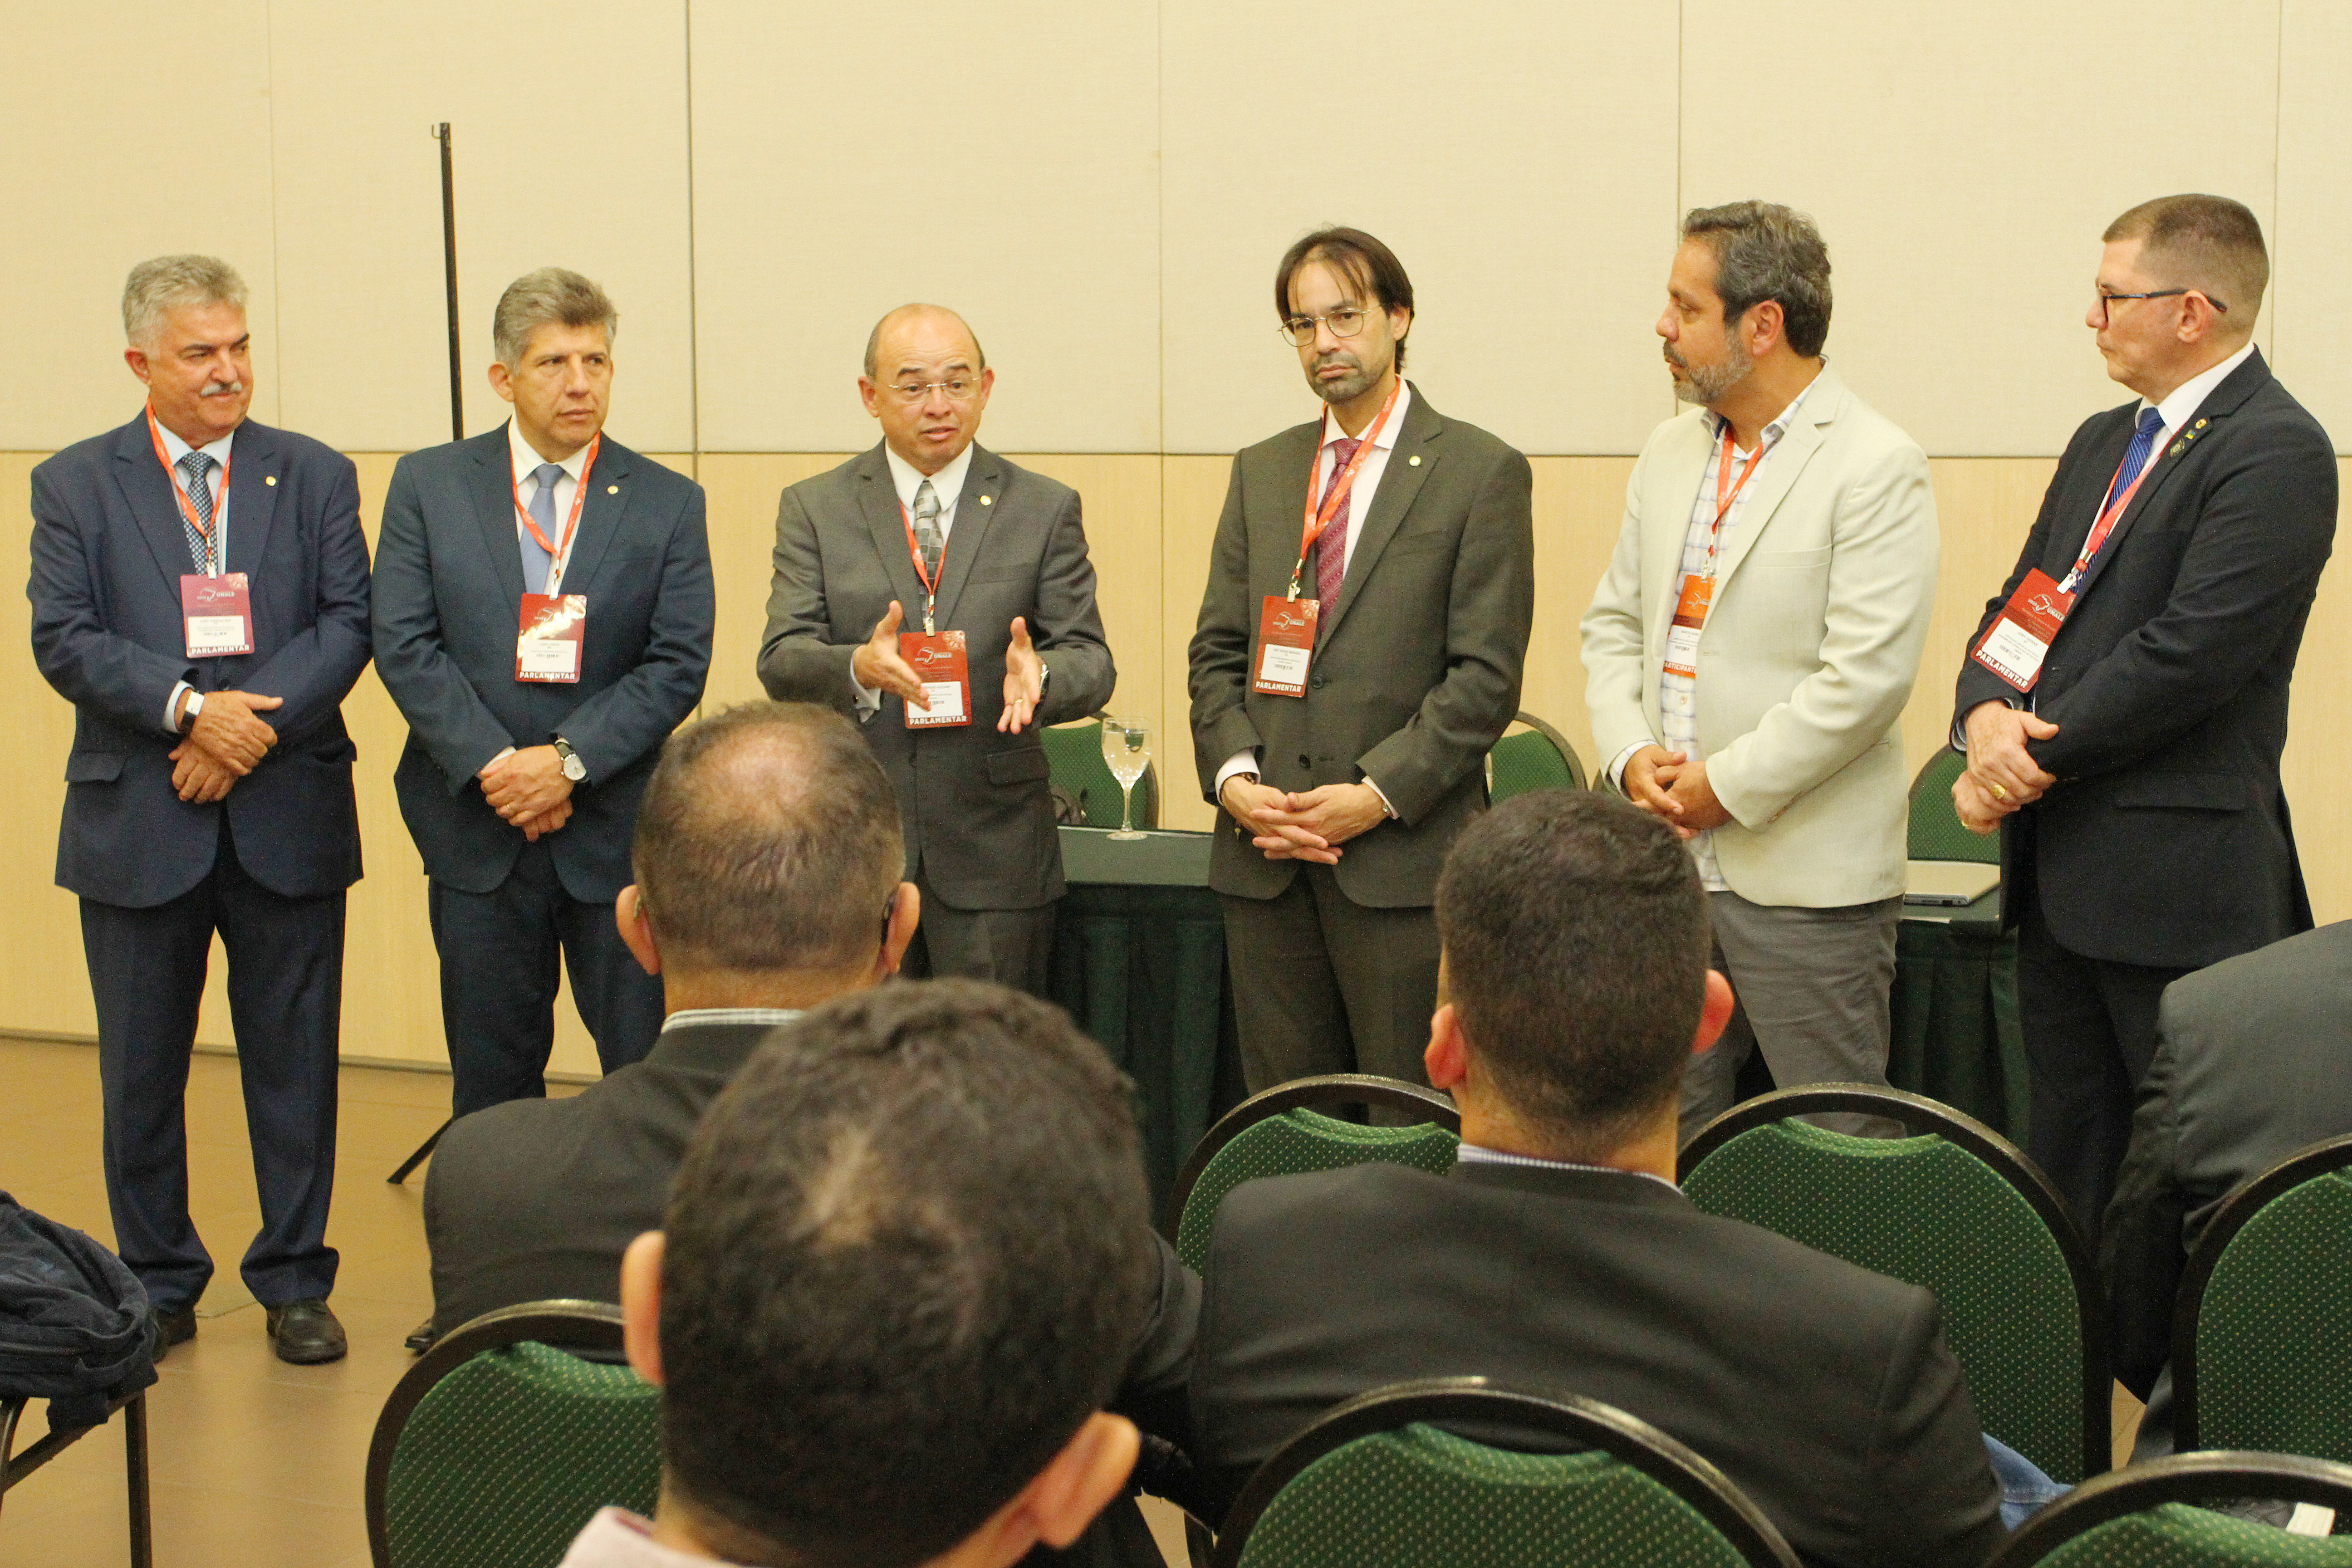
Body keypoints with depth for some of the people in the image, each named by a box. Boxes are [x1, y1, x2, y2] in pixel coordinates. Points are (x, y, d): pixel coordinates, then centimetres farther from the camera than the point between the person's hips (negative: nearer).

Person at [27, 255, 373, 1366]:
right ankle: (157, 1286, 22)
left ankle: (294, 1283, 18)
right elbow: (62, 639, -5)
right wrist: (190, 707, -18)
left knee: (295, 1064, 5)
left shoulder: (316, 476, 7)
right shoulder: (74, 485, 5)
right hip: (136, 822, 0)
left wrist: (256, 724, -14)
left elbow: (349, 623, -1)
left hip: (288, 820, 1)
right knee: (141, 1071, 8)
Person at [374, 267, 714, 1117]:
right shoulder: (428, 484, 5)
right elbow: (405, 646, -3)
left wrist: (570, 761, -15)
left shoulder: (668, 504, 3)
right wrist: (493, 766, -13)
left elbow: (678, 664, -4)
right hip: (478, 832, 1)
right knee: (490, 1078, 10)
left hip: (619, 832, -1)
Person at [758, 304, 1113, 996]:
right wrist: (859, 667, -26)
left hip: (995, 853, 0)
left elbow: (1090, 661, 2)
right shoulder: (813, 509, 7)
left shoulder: (1046, 510, 7)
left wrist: (1039, 674, -22)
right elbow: (781, 661, -3)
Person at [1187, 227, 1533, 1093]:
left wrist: (1380, 795, -14)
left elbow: (1486, 674, -6)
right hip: (1264, 858, 5)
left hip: (1405, 857, -4)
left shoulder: (1481, 472, 0)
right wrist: (1233, 776, -4)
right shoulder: (1260, 472, 15)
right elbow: (1216, 649, 13)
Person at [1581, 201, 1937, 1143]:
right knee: (1667, 1131, 11)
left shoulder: (1876, 467, -11)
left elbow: (1867, 676, -18)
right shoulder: (1670, 453, 13)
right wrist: (1633, 757, -2)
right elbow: (1613, 622, 16)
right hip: (1666, 859, 7)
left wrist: (1723, 784, -14)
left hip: (1807, 878, -7)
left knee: (1834, 1151, 1)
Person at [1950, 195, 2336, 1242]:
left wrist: (2040, 758, -13)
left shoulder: (2276, 451, -13)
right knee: (2067, 1154, 15)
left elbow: (2189, 652, -20)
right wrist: (1988, 715, -6)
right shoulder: (2102, 443, 17)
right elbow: (2021, 605, 15)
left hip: (2178, 881, -9)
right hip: (2060, 872, 9)